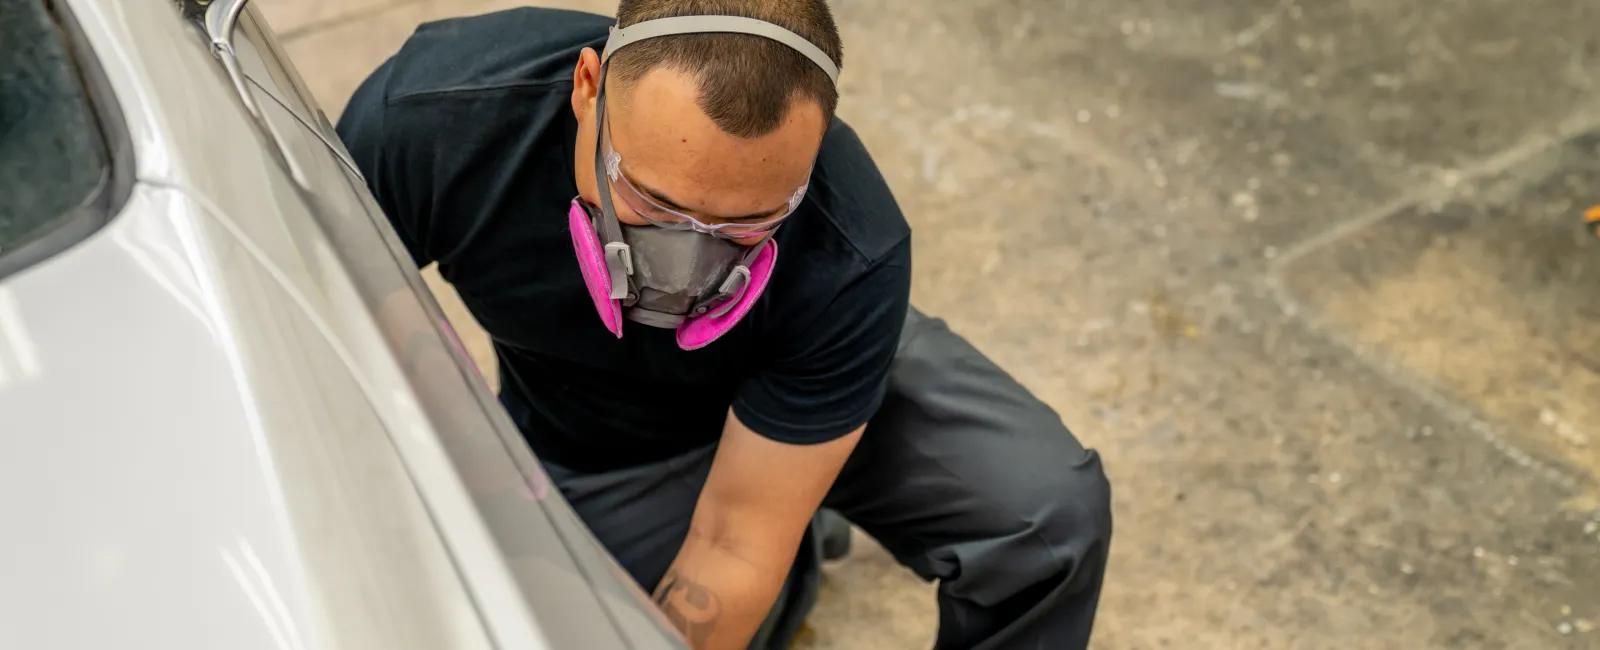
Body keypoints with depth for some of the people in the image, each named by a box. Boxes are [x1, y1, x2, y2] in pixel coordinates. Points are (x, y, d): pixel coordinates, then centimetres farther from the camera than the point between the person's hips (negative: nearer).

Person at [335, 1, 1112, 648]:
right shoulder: (424, 117, -34)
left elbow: (735, 548, -26)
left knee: (1049, 512, -21)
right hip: (598, 455, 2)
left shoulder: (850, 263, -37)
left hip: (813, 368, -1)